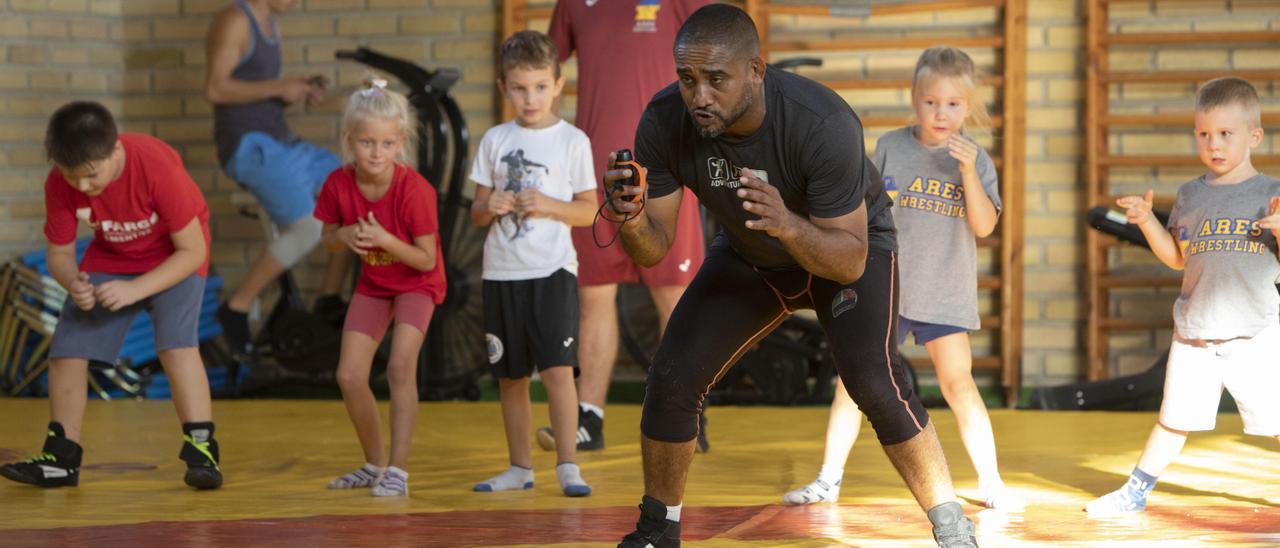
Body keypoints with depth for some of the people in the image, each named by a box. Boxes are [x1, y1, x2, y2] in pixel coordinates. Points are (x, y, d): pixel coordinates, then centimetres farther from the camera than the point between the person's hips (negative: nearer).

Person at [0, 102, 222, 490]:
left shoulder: (158, 166, -35)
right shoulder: (59, 184, -23)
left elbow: (193, 250, -27)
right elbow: (59, 253, -10)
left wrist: (135, 289, -36)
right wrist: (72, 283, -34)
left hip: (174, 258, -4)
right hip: (111, 258, 4)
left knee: (175, 342, -27)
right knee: (66, 347, -3)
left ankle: (201, 450, -21)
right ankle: (61, 457, 13)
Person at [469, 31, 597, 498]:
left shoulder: (572, 141, -1)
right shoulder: (494, 141, 7)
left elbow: (589, 211, 0)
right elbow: (477, 211, 11)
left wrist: (549, 206, -16)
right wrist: (488, 207, -11)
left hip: (552, 270, -4)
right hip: (502, 271, 4)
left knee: (557, 369, -13)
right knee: (510, 376, 10)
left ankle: (568, 466, -8)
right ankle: (520, 468, 21)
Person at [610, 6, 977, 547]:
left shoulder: (822, 124, -39)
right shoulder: (664, 123, -27)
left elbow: (851, 261, -34)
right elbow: (653, 249, -20)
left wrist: (788, 224, -54)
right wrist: (633, 222, -43)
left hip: (848, 245, -4)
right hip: (747, 255, 4)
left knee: (872, 379, -26)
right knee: (671, 377, -9)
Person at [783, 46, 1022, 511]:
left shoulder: (975, 159, -1)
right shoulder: (891, 147, 0)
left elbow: (984, 225, -11)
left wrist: (969, 171, -21)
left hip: (944, 293, -1)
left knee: (958, 382, -7)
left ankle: (990, 482, 3)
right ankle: (829, 479, 11)